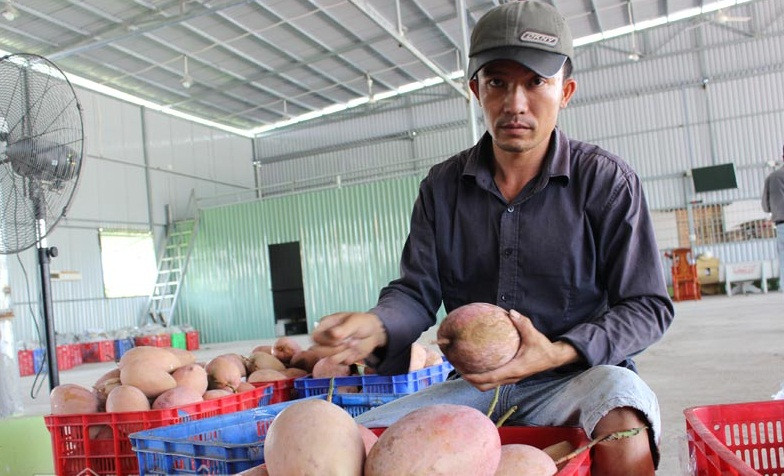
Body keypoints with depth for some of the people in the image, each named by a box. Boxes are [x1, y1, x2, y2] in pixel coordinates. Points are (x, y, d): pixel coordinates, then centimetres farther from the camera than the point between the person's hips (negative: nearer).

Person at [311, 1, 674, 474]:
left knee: (621, 420, -37)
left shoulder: (607, 181, -5)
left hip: (578, 377, -2)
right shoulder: (442, 186, 5)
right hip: (476, 385, 3)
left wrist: (560, 353, -22)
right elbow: (417, 292, 4)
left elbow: (647, 307, -4)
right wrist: (377, 328, -21)